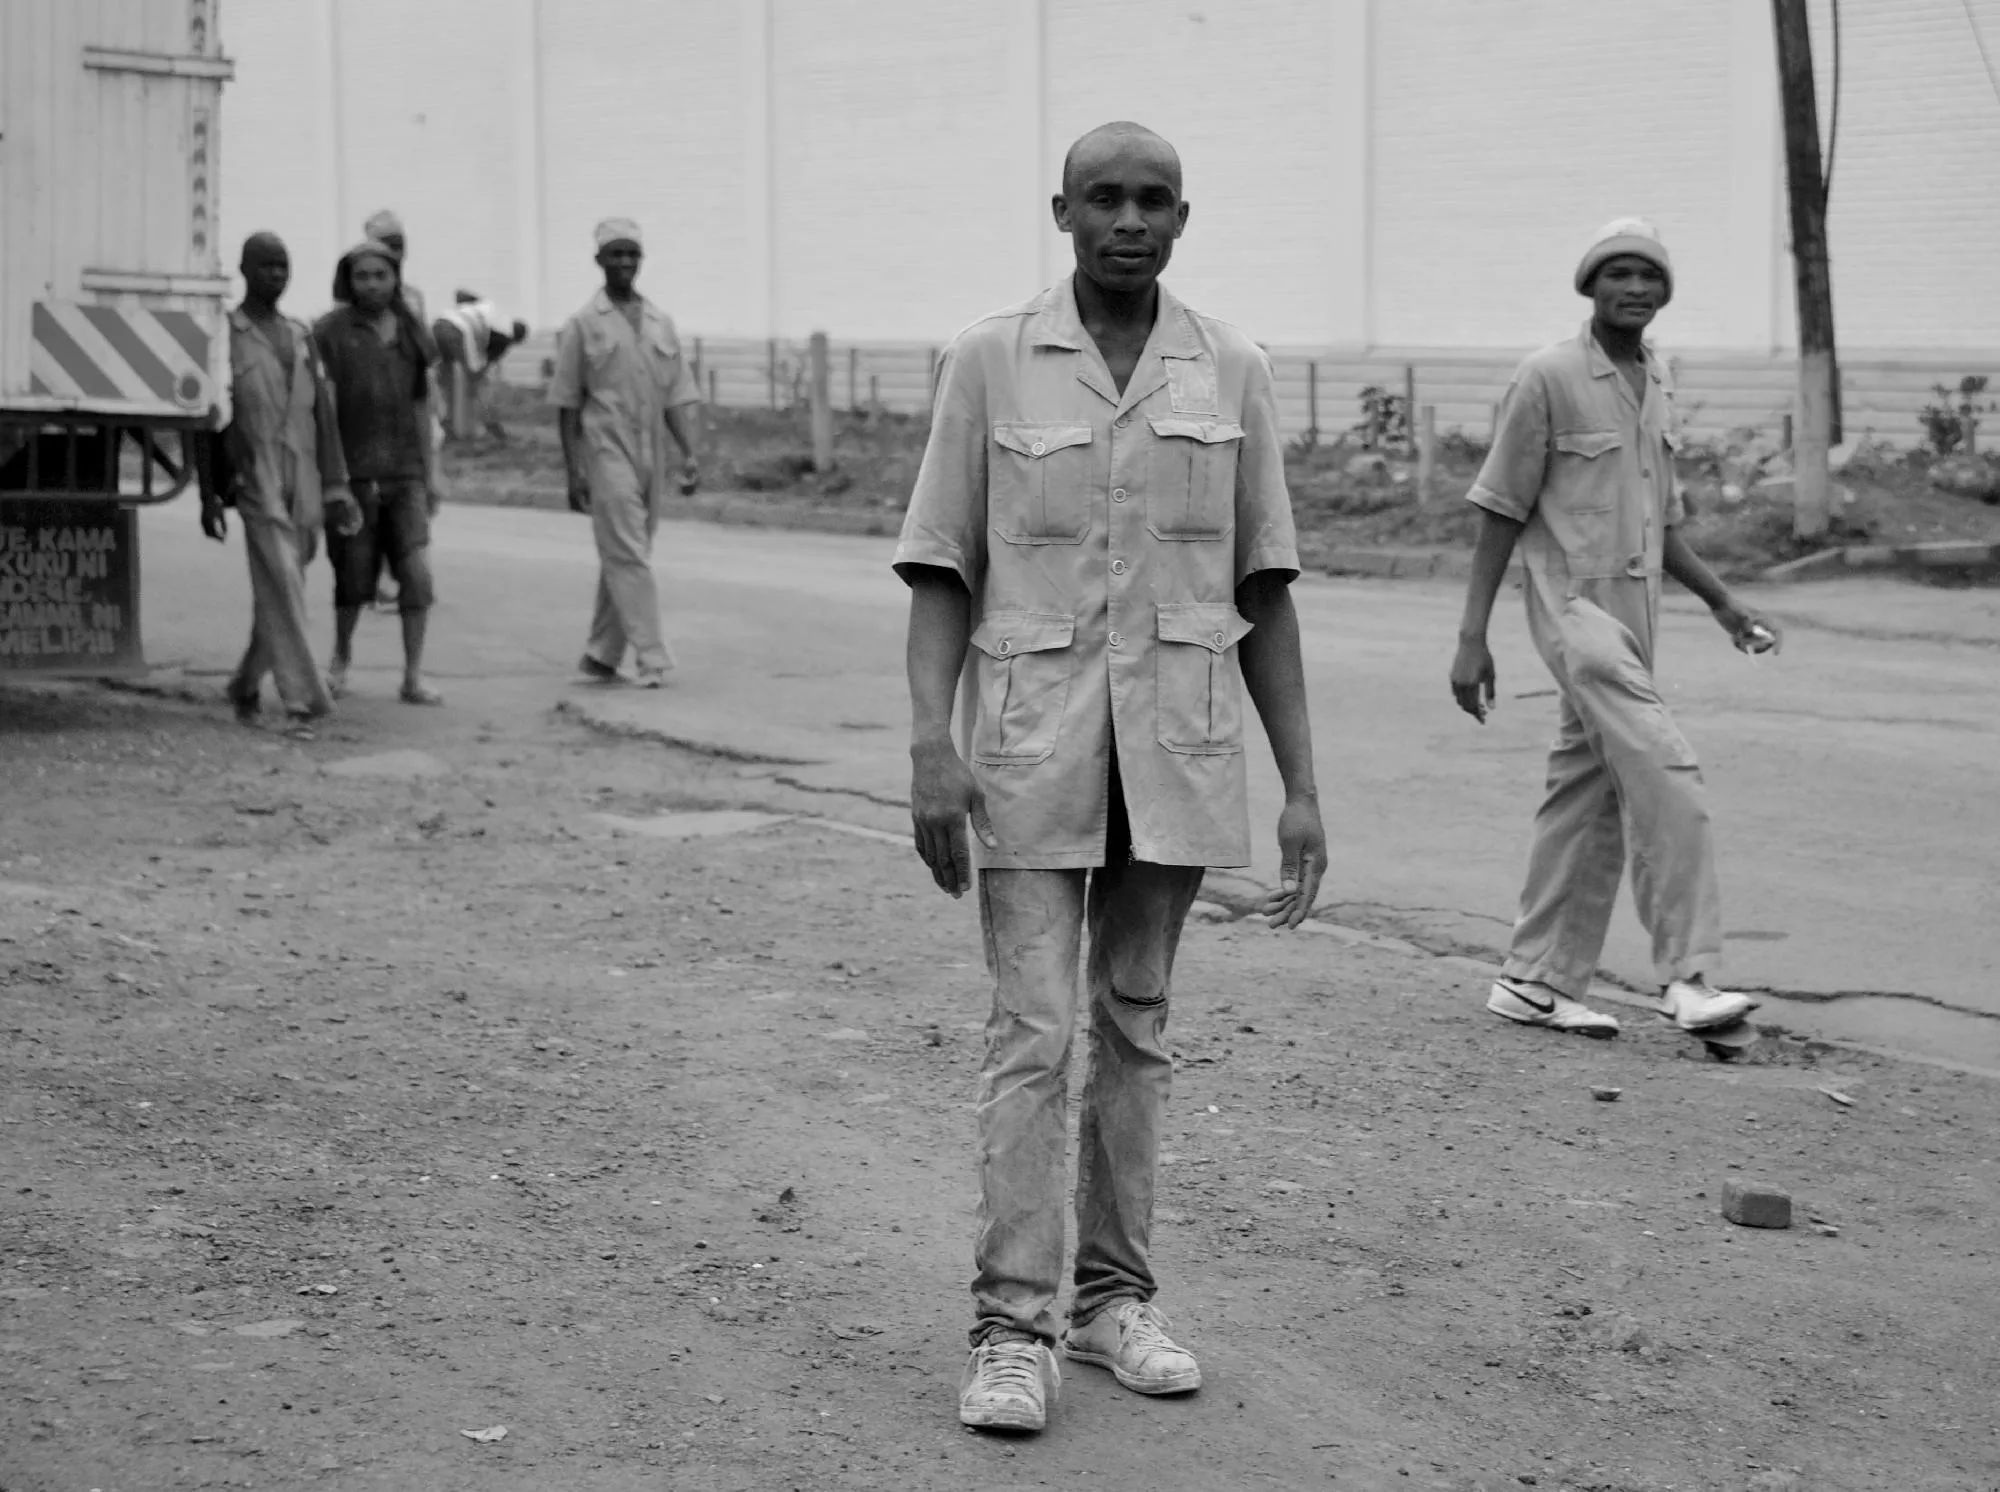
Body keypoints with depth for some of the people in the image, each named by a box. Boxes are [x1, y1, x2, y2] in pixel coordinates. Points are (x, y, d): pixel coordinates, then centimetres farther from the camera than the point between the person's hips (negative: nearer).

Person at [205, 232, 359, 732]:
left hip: (302, 479, 6)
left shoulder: (301, 336, 17)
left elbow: (322, 414, 15)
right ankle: (302, 698, -18)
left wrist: (335, 487, 9)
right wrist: (209, 494, -4)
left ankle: (245, 686, 26)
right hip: (256, 479, -5)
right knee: (281, 586, -14)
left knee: (277, 592, 9)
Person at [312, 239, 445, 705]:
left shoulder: (410, 333, 12)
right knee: (354, 579, 4)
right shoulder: (330, 331, -2)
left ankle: (413, 677, -2)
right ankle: (341, 655, 30)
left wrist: (430, 472, 15)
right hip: (352, 473, -3)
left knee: (417, 573, -8)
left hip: (404, 472, 3)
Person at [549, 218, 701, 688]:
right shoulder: (583, 325, 1)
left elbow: (674, 398, 14)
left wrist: (689, 453, 2)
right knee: (628, 557, -11)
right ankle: (652, 660, -15)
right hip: (606, 451, -5)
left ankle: (600, 655, 21)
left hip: (651, 455, 5)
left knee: (622, 559, 10)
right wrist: (573, 471, -5)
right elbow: (566, 404, 1)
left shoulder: (660, 323, 13)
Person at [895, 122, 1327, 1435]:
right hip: (1032, 744, -2)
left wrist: (1303, 789, 1)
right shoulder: (990, 362, -3)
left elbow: (1263, 594, 5)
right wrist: (930, 748, -15)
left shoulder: (1233, 372, 2)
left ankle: (1116, 1299, 20)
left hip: (1180, 746, 2)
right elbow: (942, 575, -2)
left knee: (1136, 1024, 10)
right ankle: (1012, 1329, -2)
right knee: (1032, 1033, -6)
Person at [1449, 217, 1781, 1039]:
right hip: (1575, 603, -8)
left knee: (1589, 797, 9)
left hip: (1635, 616, 8)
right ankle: (1687, 975, -18)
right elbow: (1501, 514, -6)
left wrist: (1723, 603, 13)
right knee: (1664, 771, -19)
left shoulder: (1657, 386, 14)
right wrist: (1471, 637, -10)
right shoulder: (1548, 378, -7)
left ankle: (1537, 981, 16)